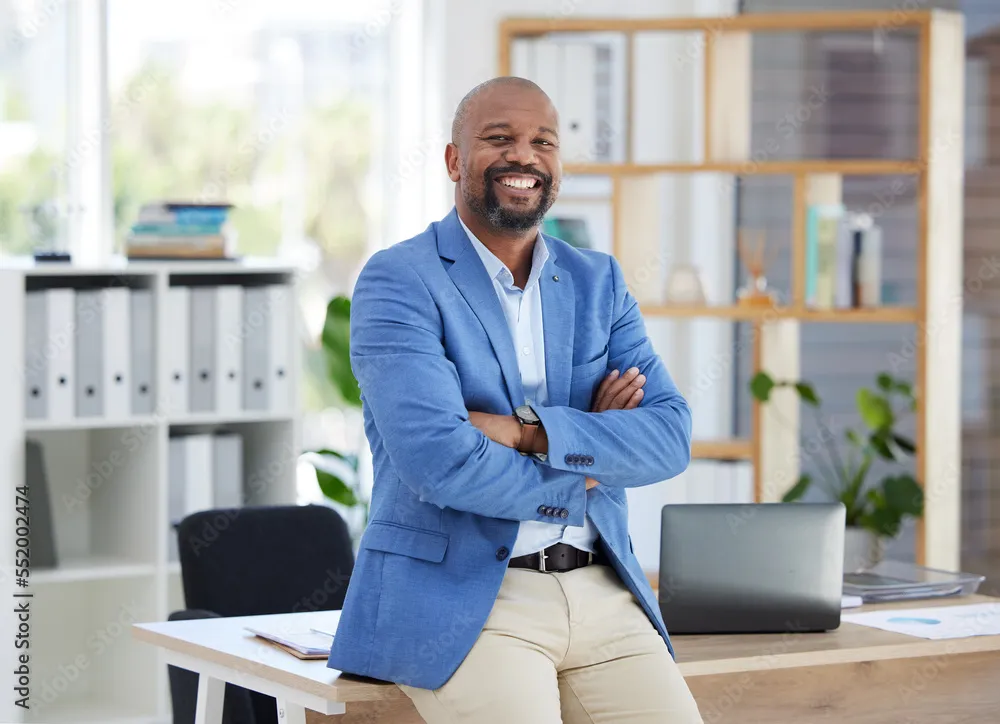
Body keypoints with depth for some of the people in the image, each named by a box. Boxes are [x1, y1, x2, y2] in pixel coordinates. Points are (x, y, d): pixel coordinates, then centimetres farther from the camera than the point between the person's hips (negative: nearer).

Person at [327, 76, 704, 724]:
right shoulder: (398, 282, -3)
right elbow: (438, 458, -16)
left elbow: (672, 437, 1)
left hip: (600, 594, 5)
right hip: (458, 596, -5)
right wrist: (584, 466, -2)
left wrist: (528, 430, -12)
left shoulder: (599, 282, 14)